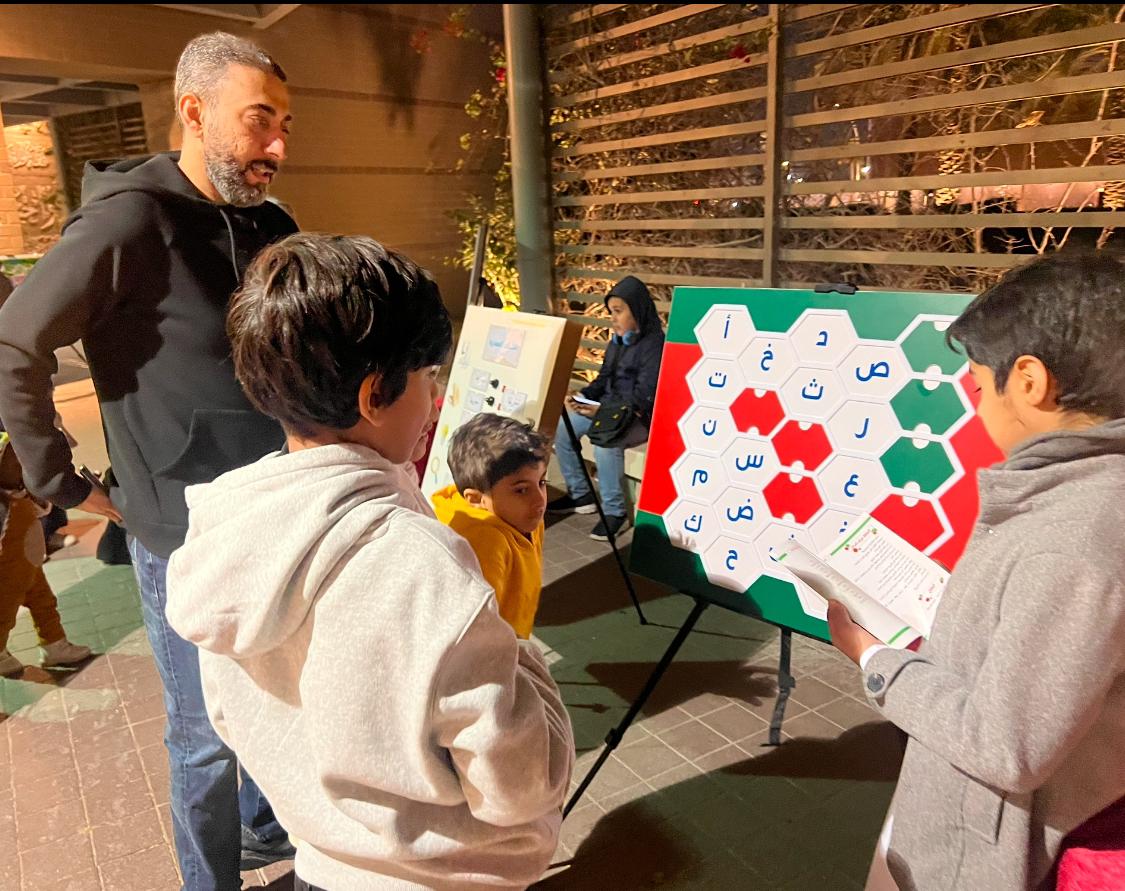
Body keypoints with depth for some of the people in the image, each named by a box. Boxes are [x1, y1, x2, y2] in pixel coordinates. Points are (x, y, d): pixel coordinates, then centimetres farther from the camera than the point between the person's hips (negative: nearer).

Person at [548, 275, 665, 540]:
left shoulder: (654, 344, -15)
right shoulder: (617, 341, 12)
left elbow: (642, 397, -22)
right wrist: (581, 397, -2)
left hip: (640, 417, -9)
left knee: (605, 442, -35)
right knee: (562, 428, -3)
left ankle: (615, 511, -19)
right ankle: (580, 494, 9)